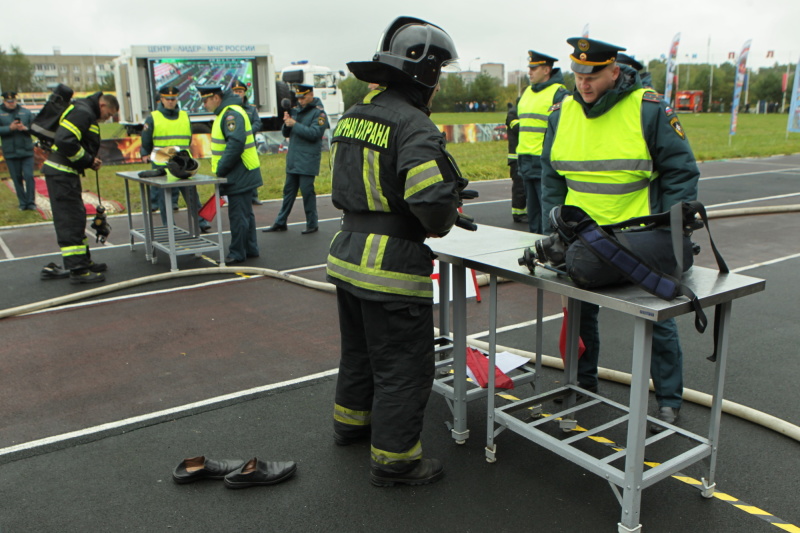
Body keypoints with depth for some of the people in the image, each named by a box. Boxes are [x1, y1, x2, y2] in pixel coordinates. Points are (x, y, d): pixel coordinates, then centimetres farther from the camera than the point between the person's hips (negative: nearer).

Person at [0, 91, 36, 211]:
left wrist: (25, 128, -13)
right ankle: (22, 203, 12)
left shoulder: (25, 112, 9)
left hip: (27, 151, 0)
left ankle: (31, 202, 1)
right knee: (17, 178, 4)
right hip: (10, 152, 0)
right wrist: (10, 128, -18)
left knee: (29, 176, -6)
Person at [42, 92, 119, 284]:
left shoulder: (87, 114, 19)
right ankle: (77, 270, -8)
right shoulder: (82, 113, -15)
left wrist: (91, 160, 6)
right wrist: (88, 160, -15)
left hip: (66, 173, 11)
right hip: (61, 173, -11)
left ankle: (84, 261, 27)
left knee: (77, 217, 17)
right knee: (70, 220, -10)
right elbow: (64, 140, -26)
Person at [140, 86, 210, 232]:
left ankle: (201, 222, 4)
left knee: (192, 193, -2)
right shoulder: (153, 118, 3)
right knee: (164, 198, 3)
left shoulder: (185, 116, 12)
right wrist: (146, 156, 7)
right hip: (161, 166, -2)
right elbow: (146, 142, 9)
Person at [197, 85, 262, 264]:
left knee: (238, 215, -5)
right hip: (240, 175, 11)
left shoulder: (232, 114, -16)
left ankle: (237, 254, 2)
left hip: (240, 176, -11)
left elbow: (235, 144, -26)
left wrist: (220, 170, -20)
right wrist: (219, 169, 15)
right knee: (245, 214, 16)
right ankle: (250, 249, 25)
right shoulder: (225, 113, 17)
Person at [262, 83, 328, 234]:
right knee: (289, 190, 11)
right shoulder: (295, 110, 14)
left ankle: (312, 224, 8)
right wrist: (286, 123, -6)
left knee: (307, 190, -4)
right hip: (293, 158, 7)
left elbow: (314, 133, -19)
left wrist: (295, 124, -18)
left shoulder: (318, 113, -6)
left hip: (308, 160, -7)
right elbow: (286, 133, 14)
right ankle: (280, 222, 18)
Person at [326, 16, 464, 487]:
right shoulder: (414, 126, -19)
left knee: (360, 349, 26)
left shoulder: (354, 116, 9)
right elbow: (433, 201, -31)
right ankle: (394, 459, 19)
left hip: (348, 254, 9)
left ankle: (352, 421, 46)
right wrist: (443, 222, -6)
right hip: (393, 265, -9)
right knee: (404, 367, 6)